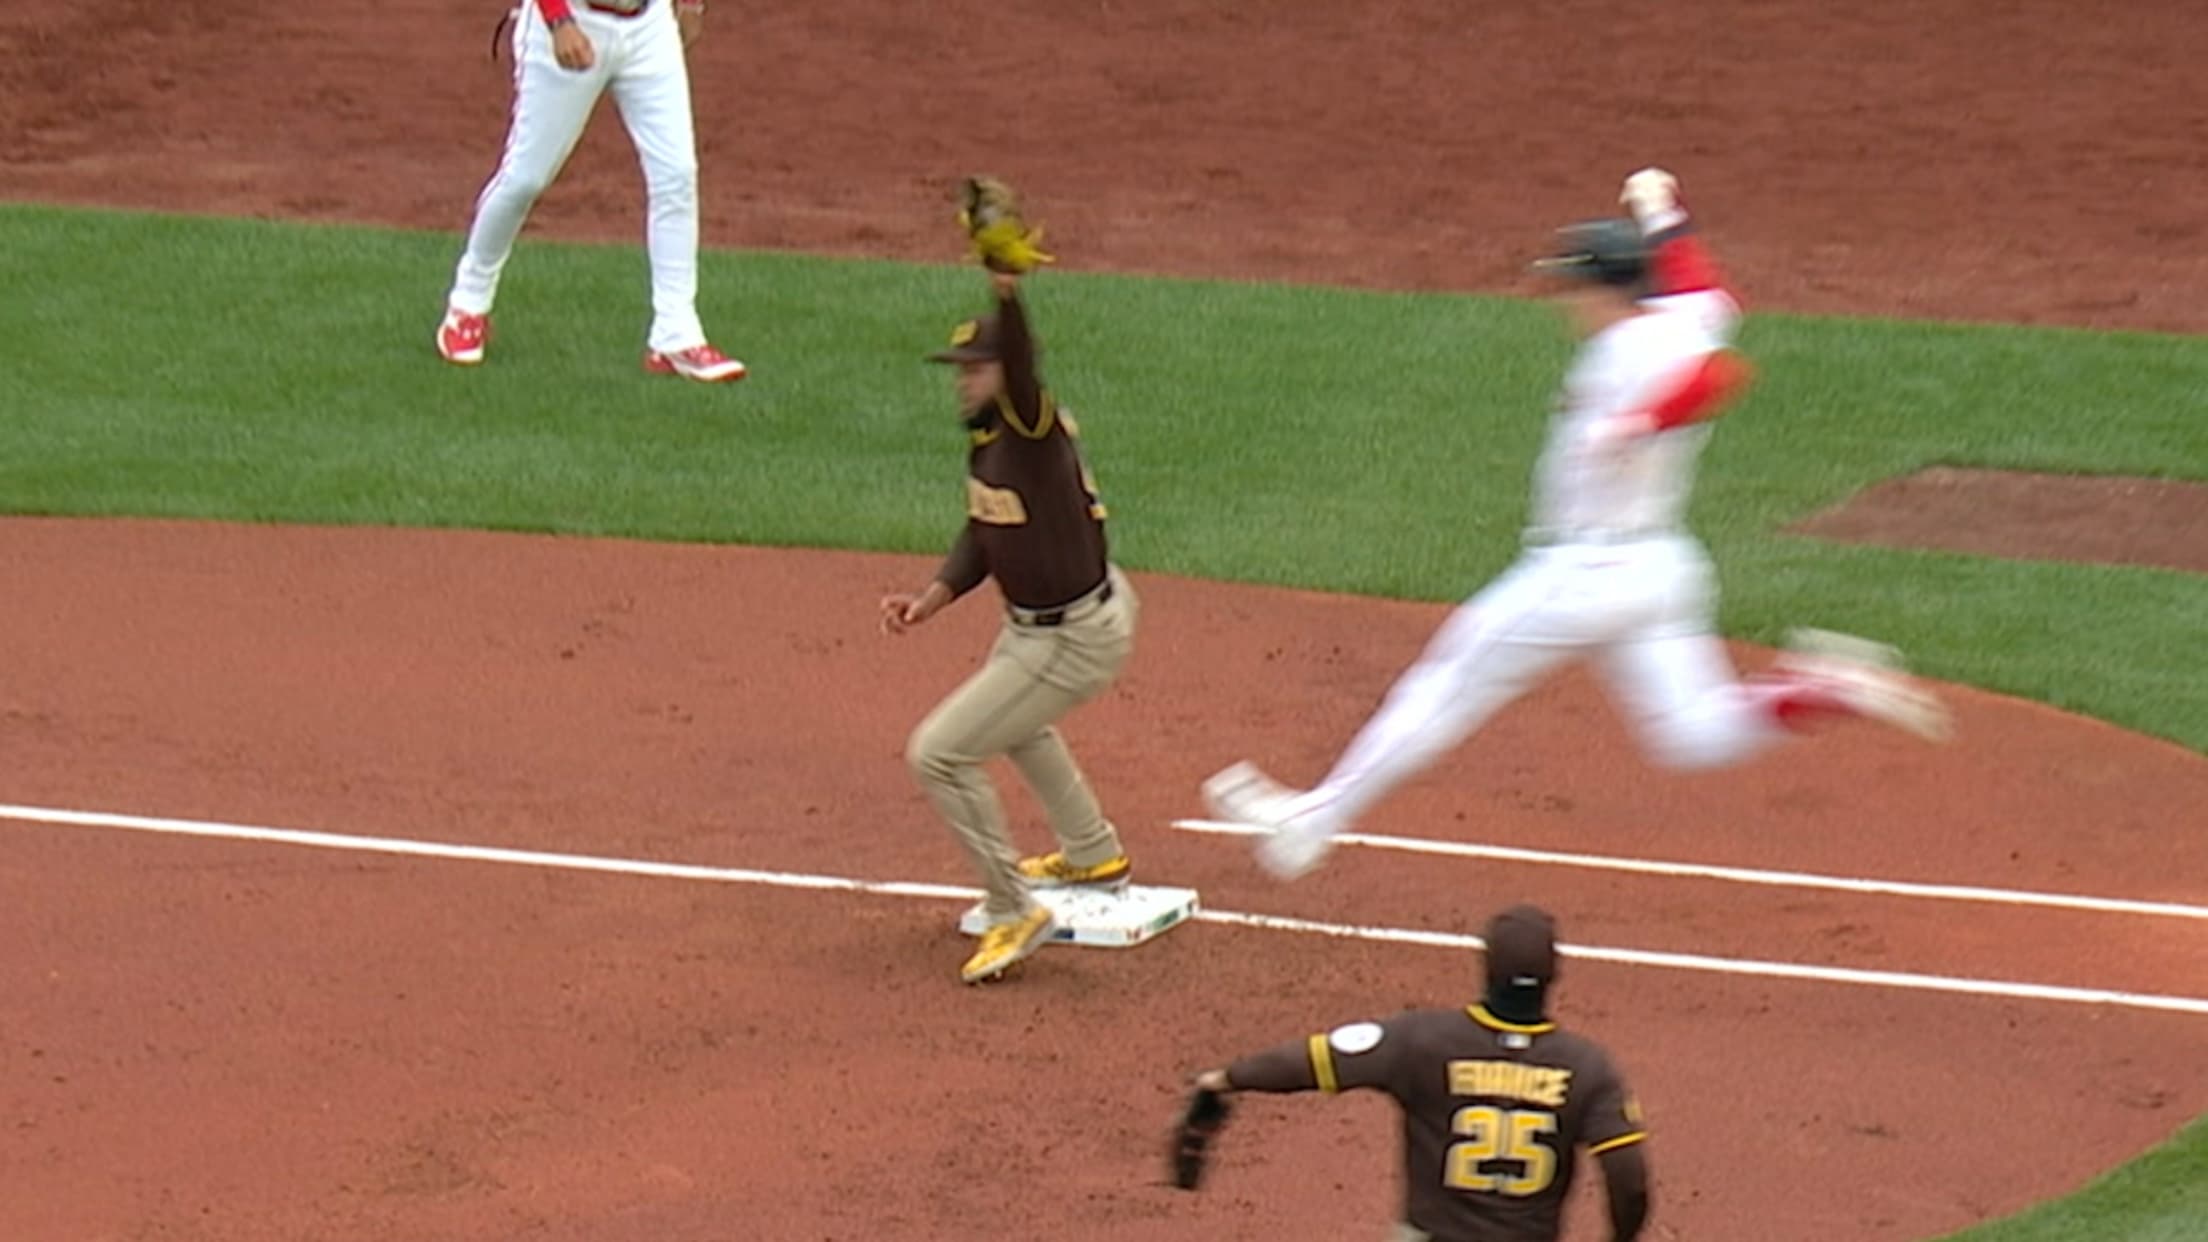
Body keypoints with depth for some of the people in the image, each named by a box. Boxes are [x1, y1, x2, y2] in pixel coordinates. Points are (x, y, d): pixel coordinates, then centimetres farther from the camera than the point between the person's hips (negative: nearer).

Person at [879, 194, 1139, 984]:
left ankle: (1015, 913, 2)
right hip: (1037, 623, 11)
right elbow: (984, 536, 12)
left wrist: (1007, 294, -66)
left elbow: (1020, 362, -48)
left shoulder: (1034, 428, -26)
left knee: (939, 753, -9)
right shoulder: (985, 436, 1)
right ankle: (1093, 854, 56)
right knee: (1008, 715, 37)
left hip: (1073, 641, -11)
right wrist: (931, 600, 0)